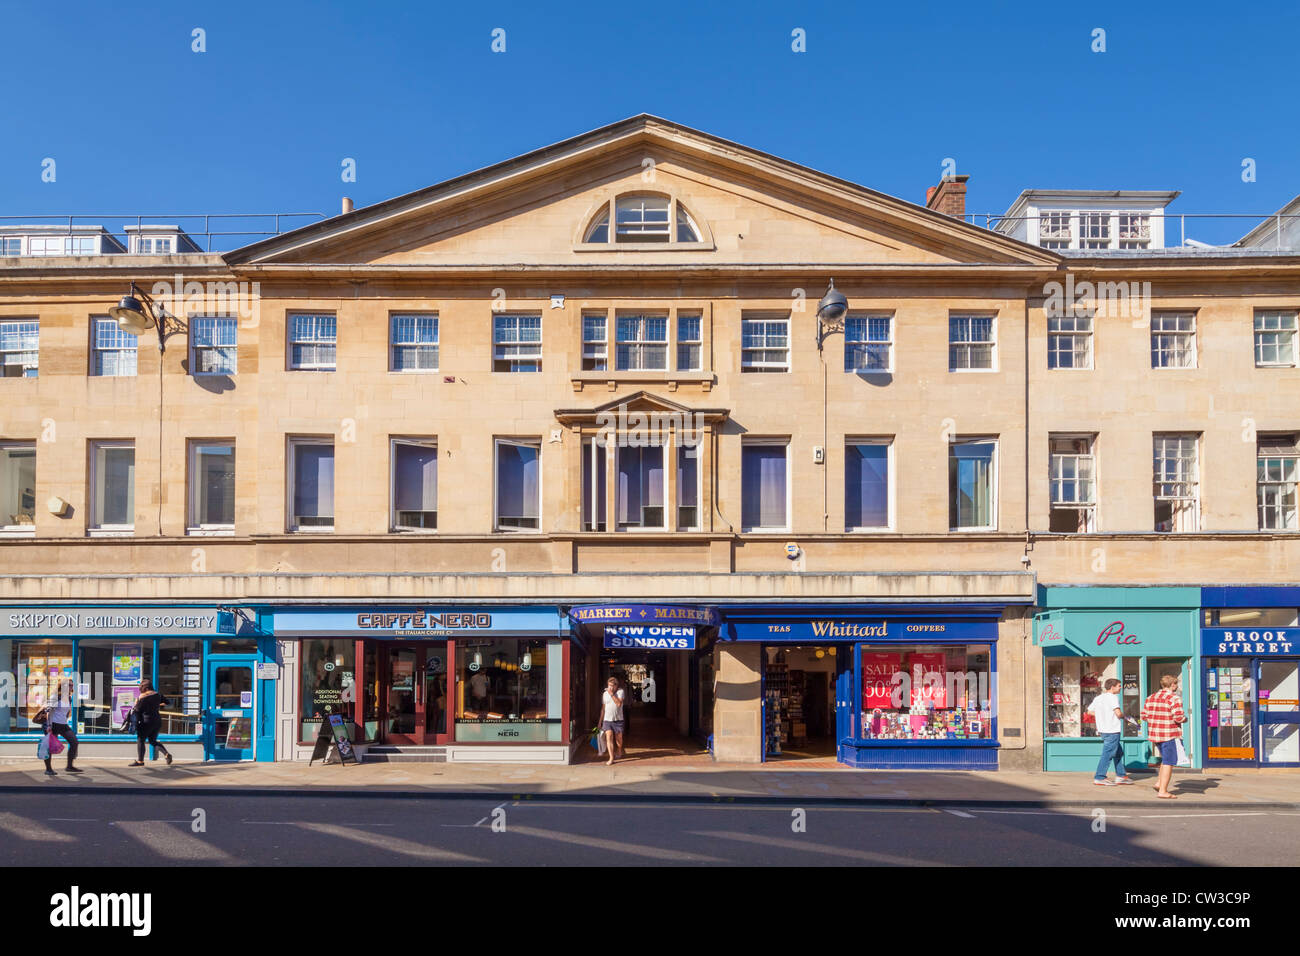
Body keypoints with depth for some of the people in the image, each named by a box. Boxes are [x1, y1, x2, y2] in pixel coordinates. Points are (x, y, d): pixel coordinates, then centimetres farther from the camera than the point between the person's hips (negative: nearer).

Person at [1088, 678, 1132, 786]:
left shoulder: (1098, 698, 12)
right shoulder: (1112, 697, -12)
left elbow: (1090, 711, 16)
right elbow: (1118, 713, -22)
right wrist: (1123, 716, 0)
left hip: (1103, 729, 9)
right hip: (1112, 730, -9)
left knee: (1118, 752, 20)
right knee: (1107, 754, -4)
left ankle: (1120, 776, 25)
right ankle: (1099, 778, -2)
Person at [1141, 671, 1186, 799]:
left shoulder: (1151, 697, 9)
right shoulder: (1174, 698, -12)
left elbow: (1144, 715, 9)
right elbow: (1179, 717, -19)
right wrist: (1185, 719, 2)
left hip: (1154, 734, 7)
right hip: (1169, 735, -7)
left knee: (1166, 759, 24)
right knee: (1168, 763, 0)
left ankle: (1159, 782, 18)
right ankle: (1162, 791, 0)